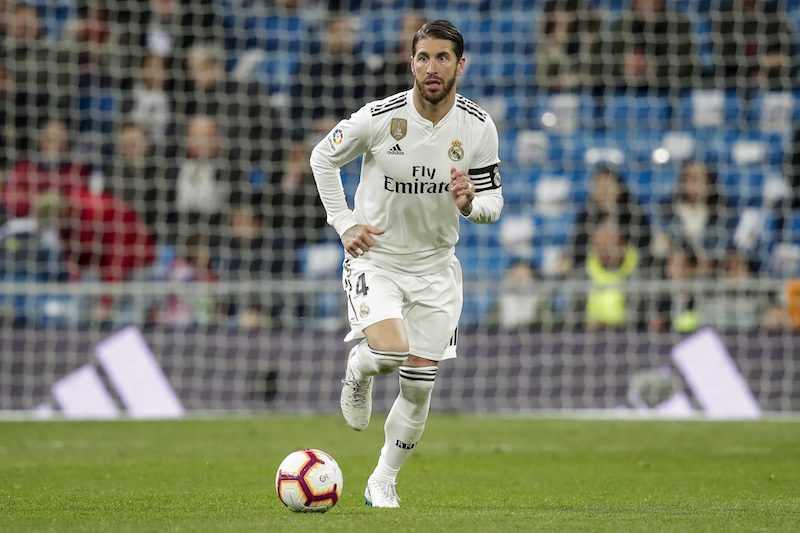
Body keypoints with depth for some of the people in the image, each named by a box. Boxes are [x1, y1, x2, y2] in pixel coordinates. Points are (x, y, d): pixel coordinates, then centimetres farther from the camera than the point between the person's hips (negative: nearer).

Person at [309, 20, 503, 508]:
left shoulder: (479, 128, -9)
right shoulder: (379, 118, -16)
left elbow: (493, 201, 0)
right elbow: (323, 157, 0)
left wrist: (470, 203, -24)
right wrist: (344, 225, -7)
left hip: (435, 266, 3)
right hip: (375, 258, -3)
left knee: (419, 385, 4)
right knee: (390, 350, -28)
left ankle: (383, 482, 24)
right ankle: (358, 370, 10)